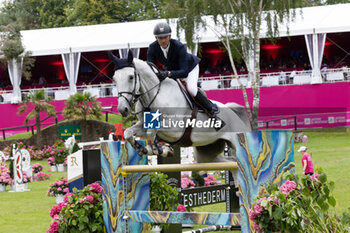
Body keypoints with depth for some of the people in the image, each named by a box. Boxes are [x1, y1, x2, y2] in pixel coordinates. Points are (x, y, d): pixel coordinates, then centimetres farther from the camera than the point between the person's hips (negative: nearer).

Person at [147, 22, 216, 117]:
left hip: (189, 66, -6)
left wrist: (168, 73, -62)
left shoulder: (179, 47, -40)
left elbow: (184, 72, -44)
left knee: (191, 89, -29)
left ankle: (210, 110, -9)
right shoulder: (153, 48, -26)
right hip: (170, 68, 6)